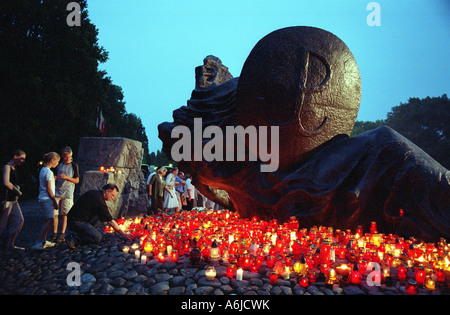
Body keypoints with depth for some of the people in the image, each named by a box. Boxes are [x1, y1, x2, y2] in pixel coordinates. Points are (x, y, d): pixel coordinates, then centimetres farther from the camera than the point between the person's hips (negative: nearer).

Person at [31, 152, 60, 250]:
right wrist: (55, 201, -11)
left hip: (43, 198, 10)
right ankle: (37, 243, -11)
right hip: (47, 199, -10)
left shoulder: (42, 170, 15)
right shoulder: (48, 172, -14)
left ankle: (43, 241, 18)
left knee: (46, 220, 13)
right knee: (49, 220, -10)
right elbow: (49, 188, -15)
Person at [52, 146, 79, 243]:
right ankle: (55, 234, 9)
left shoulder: (74, 165, 2)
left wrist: (66, 177, -15)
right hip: (57, 192, 3)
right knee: (54, 214, -1)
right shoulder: (59, 165, 9)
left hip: (68, 193, -3)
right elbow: (55, 178, 18)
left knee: (64, 215, 1)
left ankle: (62, 235, 9)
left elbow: (77, 180, -1)